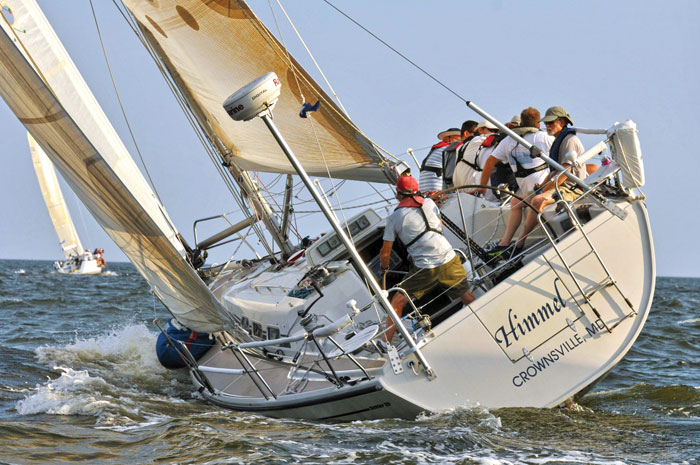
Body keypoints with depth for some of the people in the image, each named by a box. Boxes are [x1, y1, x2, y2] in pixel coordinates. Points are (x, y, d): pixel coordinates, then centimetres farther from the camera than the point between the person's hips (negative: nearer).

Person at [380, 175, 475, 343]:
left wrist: (384, 268, 25)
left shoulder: (394, 217, 1)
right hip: (449, 260, 3)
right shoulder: (429, 203, 9)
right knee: (467, 297, 17)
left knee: (397, 302, 4)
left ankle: (386, 343, 0)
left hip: (425, 269, -3)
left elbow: (385, 252, 6)